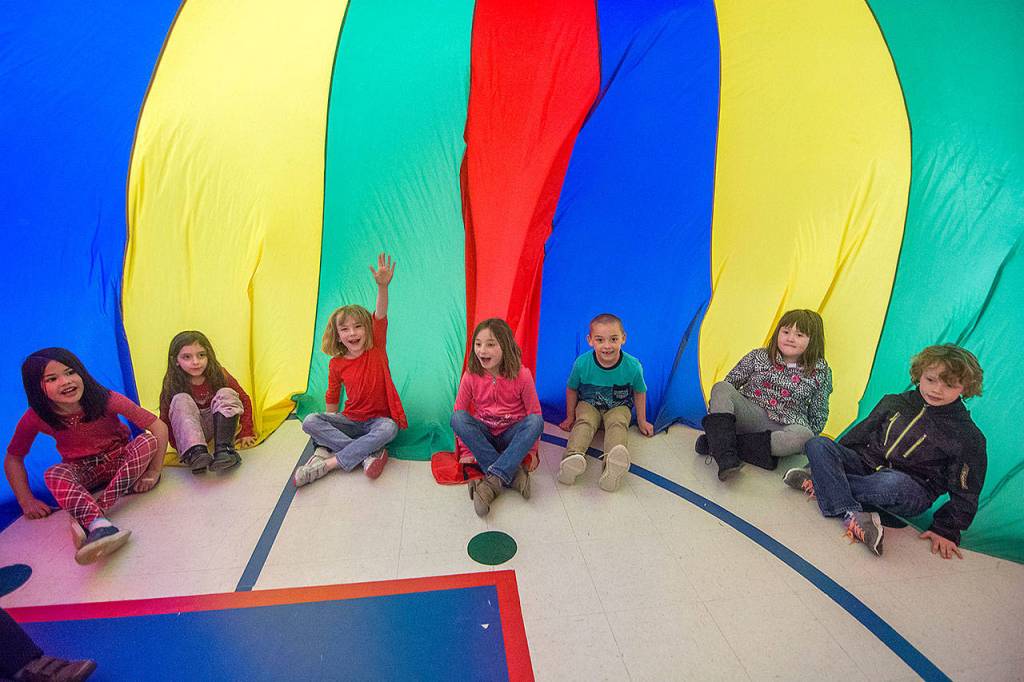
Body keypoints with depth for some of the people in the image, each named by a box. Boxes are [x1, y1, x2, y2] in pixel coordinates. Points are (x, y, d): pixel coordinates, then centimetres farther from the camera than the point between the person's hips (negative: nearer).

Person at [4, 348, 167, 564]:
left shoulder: (106, 400, -23)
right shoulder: (35, 418, -16)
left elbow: (159, 427, -22)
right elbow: (13, 458, 0)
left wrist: (154, 472, -23)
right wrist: (27, 501, -9)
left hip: (121, 461, -1)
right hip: (82, 471, 1)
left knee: (147, 440, -30)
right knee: (54, 474, -31)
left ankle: (85, 519, -36)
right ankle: (101, 526, -55)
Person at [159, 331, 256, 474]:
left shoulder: (219, 375, -12)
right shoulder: (173, 385, -13)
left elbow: (244, 400, -4)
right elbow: (165, 420, -7)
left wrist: (246, 433, -8)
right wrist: (178, 446, -18)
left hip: (218, 425, 0)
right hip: (189, 430, 0)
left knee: (227, 394, -24)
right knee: (181, 400, -25)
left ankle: (223, 450, -37)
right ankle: (195, 453, -43)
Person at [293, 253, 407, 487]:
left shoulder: (376, 348, -6)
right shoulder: (336, 364, 0)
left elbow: (380, 316, -24)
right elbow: (332, 399, 11)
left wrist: (382, 286, -38)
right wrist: (330, 425, 8)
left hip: (378, 420, -3)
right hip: (350, 421, 3)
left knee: (388, 428, -37)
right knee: (310, 422, -20)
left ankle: (328, 463, -30)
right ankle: (370, 454, -29)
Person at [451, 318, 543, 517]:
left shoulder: (521, 375, -15)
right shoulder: (470, 376, -11)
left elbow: (534, 413, -6)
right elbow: (460, 413, -2)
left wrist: (531, 451, -5)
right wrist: (466, 450, -5)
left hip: (512, 437, -1)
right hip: (483, 437, 2)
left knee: (536, 421, -31)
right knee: (457, 418, -27)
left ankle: (493, 481, -36)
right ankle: (512, 474, -30)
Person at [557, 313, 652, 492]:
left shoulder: (632, 366, -20)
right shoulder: (582, 363, -20)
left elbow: (639, 392, 1)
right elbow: (571, 390, -1)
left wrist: (642, 421, 10)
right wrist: (570, 417, 8)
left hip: (618, 407, 0)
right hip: (588, 405, 1)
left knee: (618, 424, -31)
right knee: (584, 422, -30)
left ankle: (612, 467, -56)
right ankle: (573, 457, -54)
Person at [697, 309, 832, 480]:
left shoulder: (819, 372, 5)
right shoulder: (758, 357, 6)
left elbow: (819, 416, 10)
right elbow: (731, 382, 12)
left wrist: (808, 444, 1)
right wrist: (717, 408, 5)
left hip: (781, 428, 0)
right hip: (749, 414, 1)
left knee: (803, 436, -35)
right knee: (721, 388, -26)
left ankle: (716, 443, -35)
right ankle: (726, 459, -41)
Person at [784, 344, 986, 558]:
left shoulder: (969, 437, -4)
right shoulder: (894, 403, 7)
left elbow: (965, 493, -3)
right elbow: (858, 435, 13)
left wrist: (946, 531, -11)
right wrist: (834, 464, 10)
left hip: (913, 494, -4)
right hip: (866, 464, 4)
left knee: (894, 484, -42)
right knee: (817, 445, -20)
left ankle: (822, 481, -24)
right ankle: (851, 515, -33)